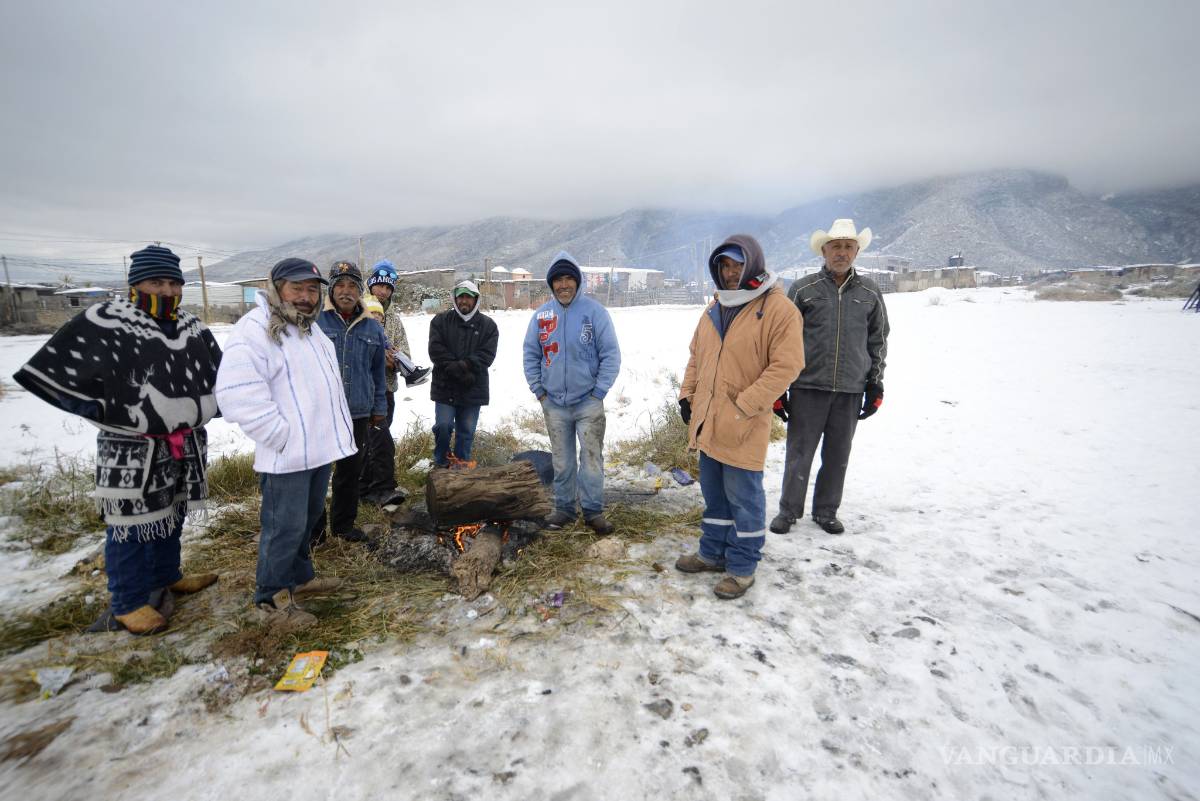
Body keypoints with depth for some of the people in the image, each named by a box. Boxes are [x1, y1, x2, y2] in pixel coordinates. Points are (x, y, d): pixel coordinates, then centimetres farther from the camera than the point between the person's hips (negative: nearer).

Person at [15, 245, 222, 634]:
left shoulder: (191, 327, 5)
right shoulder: (106, 323, -14)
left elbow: (216, 373, 19)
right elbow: (60, 378, -14)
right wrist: (127, 418, -14)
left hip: (185, 446, 6)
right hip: (131, 451, -6)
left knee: (171, 516, 20)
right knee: (132, 527, 2)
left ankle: (165, 577, 39)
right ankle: (128, 605, 19)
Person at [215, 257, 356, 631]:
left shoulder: (312, 329, 15)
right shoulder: (253, 331, -14)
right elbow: (237, 395, -24)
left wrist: (336, 432, 16)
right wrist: (282, 436, -22)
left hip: (319, 448, 9)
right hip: (287, 455, -9)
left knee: (309, 518, 21)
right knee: (285, 527, 0)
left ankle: (300, 578, 39)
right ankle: (271, 600, 17)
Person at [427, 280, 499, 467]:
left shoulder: (488, 325, 6)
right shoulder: (441, 320, 5)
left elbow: (487, 354, -5)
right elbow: (436, 350, -6)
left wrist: (465, 366, -20)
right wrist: (458, 372, -15)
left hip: (473, 389, 1)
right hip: (445, 386, -1)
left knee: (467, 430, 7)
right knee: (443, 425, -4)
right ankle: (441, 463, 17)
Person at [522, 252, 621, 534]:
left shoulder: (594, 311, -6)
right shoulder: (541, 314, 4)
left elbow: (611, 354, -6)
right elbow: (531, 355, 10)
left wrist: (599, 392, -9)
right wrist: (539, 391, 3)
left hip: (588, 403, -3)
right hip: (554, 403, 3)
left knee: (591, 459, 2)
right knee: (562, 461, 12)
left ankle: (593, 511, 16)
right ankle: (564, 508, 27)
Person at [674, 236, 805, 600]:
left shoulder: (778, 309, -11)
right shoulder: (716, 307, 12)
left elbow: (786, 365, -17)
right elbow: (696, 356, 19)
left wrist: (743, 406, -20)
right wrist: (687, 394, 9)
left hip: (743, 426, -7)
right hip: (707, 422, 7)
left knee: (743, 497, 5)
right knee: (713, 493, 18)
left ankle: (742, 566, 21)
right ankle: (713, 553, 34)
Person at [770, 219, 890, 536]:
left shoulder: (869, 292, 8)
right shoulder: (804, 289, 1)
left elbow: (878, 340, 14)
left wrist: (875, 385, 10)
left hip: (850, 390, 2)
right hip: (808, 387, -2)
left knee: (838, 455, 11)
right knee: (799, 452, 3)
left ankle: (826, 512, 26)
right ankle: (789, 510, 19)